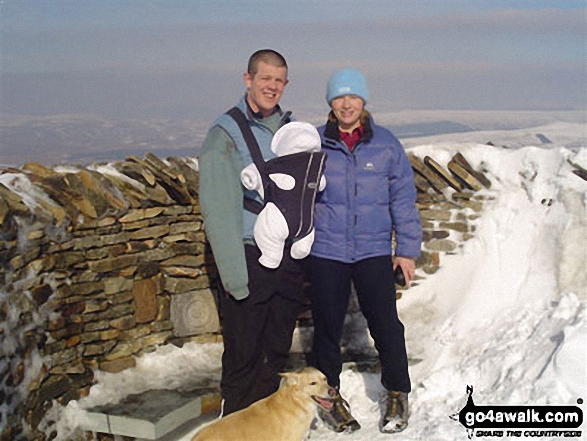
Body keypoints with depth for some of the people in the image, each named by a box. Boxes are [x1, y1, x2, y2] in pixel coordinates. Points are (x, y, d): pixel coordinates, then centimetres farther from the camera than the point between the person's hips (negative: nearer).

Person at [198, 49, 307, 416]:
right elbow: (218, 209, -13)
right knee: (243, 355, 3)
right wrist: (235, 276, -17)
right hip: (249, 258, -5)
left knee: (277, 352, 15)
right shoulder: (225, 133, -8)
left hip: (289, 258, 5)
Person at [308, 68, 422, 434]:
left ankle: (398, 395, 22)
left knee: (386, 324, 1)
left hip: (374, 251, 0)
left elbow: (403, 198, 5)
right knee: (328, 327, 8)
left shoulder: (386, 144, 2)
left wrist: (408, 249, 2)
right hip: (326, 252, 0)